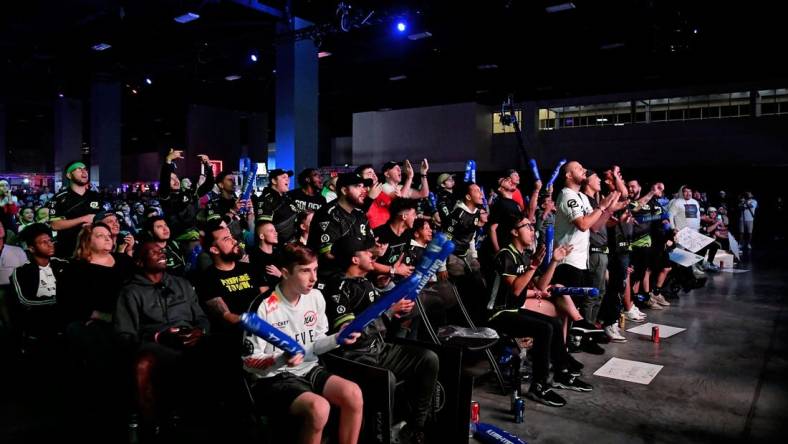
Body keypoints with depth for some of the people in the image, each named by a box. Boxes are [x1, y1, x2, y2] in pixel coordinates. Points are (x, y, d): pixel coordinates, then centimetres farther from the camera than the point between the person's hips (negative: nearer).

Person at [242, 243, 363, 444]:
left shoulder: (316, 297, 1)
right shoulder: (264, 308, -18)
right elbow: (249, 362, -12)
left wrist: (338, 339, -8)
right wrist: (281, 360, -30)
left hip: (309, 370, 6)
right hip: (272, 379, -5)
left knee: (353, 394, -21)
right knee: (318, 407, -32)